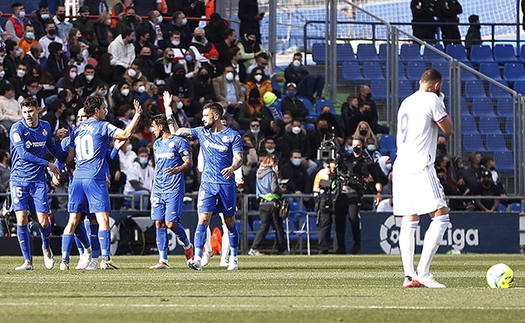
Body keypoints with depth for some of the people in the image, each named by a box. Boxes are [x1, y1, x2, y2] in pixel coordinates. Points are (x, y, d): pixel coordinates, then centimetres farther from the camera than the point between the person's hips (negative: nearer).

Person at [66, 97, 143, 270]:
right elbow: (125, 134, -11)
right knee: (103, 218, -6)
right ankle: (105, 259, -14)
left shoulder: (76, 130, 16)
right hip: (95, 178, -5)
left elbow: (69, 160, 18)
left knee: (73, 221, 8)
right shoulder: (102, 126, -1)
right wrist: (137, 116, -2)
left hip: (78, 178, 5)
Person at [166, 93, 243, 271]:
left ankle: (234, 257, 24)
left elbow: (238, 158, -9)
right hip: (207, 183, 2)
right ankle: (197, 259, -23)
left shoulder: (232, 136, -3)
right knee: (203, 219, -13)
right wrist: (168, 109, 10)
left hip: (227, 184, -2)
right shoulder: (202, 132, 8)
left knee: (230, 221, 8)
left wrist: (232, 167, -31)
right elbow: (177, 131, 14)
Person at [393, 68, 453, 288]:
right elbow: (448, 130, 3)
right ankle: (423, 272, -16)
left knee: (409, 221, 8)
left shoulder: (406, 102, 19)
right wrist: (442, 104, 13)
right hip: (420, 168, -8)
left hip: (401, 168, 8)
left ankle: (409, 275, 0)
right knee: (441, 216, -6)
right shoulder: (432, 100, -4)